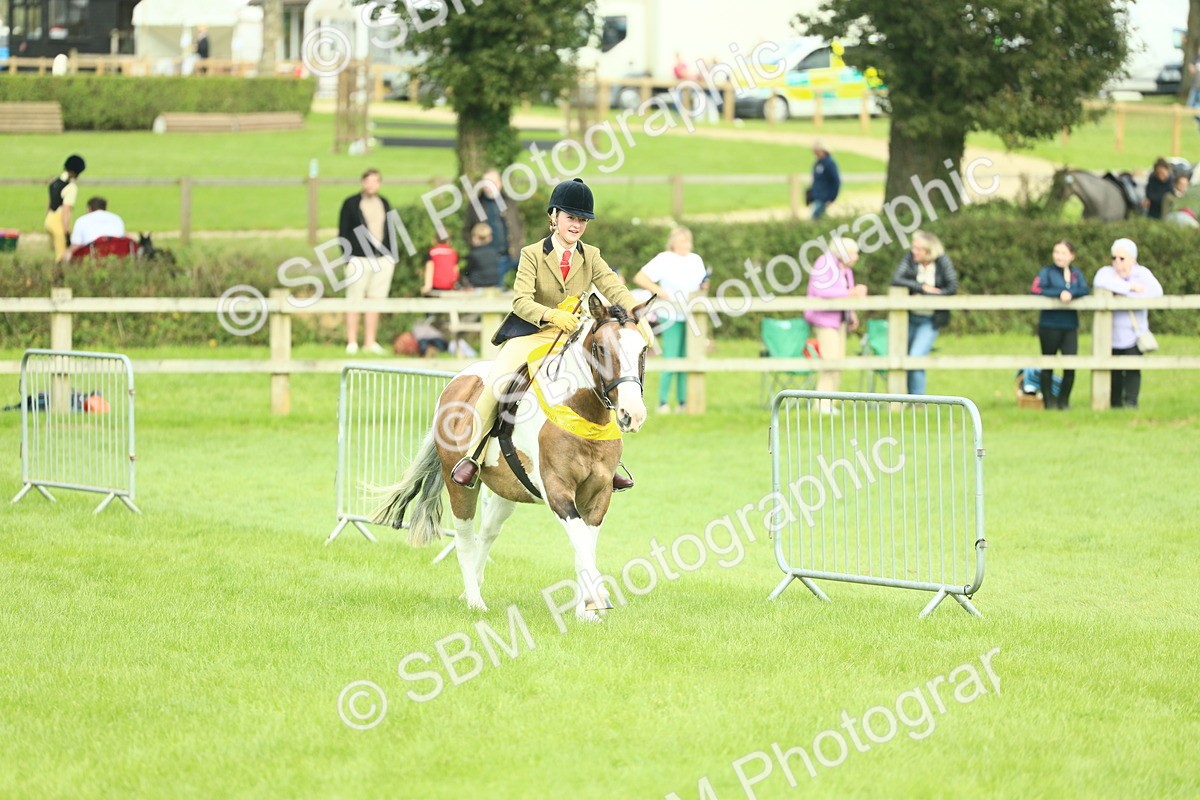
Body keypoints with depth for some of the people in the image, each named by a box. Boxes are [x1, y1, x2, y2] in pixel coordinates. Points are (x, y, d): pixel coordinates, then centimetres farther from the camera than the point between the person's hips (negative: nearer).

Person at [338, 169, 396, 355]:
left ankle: (370, 342, 13)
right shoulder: (351, 204, 0)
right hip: (359, 259, -4)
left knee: (375, 301, 6)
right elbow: (343, 232, -1)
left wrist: (392, 254, 11)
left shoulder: (384, 204, 14)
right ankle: (352, 342, 3)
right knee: (354, 301, -2)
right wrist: (348, 256, -9)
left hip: (383, 258, 4)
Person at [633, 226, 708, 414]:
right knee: (671, 358, -9)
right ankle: (663, 402, -4)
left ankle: (684, 401, 9)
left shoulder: (696, 260, 15)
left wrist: (704, 287, 1)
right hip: (671, 315, -5)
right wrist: (659, 291, -15)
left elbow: (701, 285, 24)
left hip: (691, 316, 5)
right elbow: (639, 278, -7)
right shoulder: (664, 259, -2)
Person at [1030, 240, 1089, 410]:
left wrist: (1071, 294, -25)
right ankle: (1048, 401, 17)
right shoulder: (1047, 272, 1)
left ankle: (1064, 401, 9)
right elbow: (1035, 289, -15)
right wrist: (1059, 294, -23)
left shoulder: (1076, 274, 10)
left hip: (1070, 326, 2)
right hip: (1049, 325, -2)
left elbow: (1084, 290, -6)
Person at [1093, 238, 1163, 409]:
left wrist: (1126, 295, -15)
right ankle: (1115, 403, 13)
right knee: (1114, 370, 3)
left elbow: (1156, 291, -14)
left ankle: (1130, 401, -10)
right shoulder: (1107, 272, 3)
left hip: (1134, 332, -1)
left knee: (1132, 369, -11)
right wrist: (1129, 287, -21)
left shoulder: (1142, 273, 3)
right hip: (1112, 334, 1)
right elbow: (1099, 282, -23)